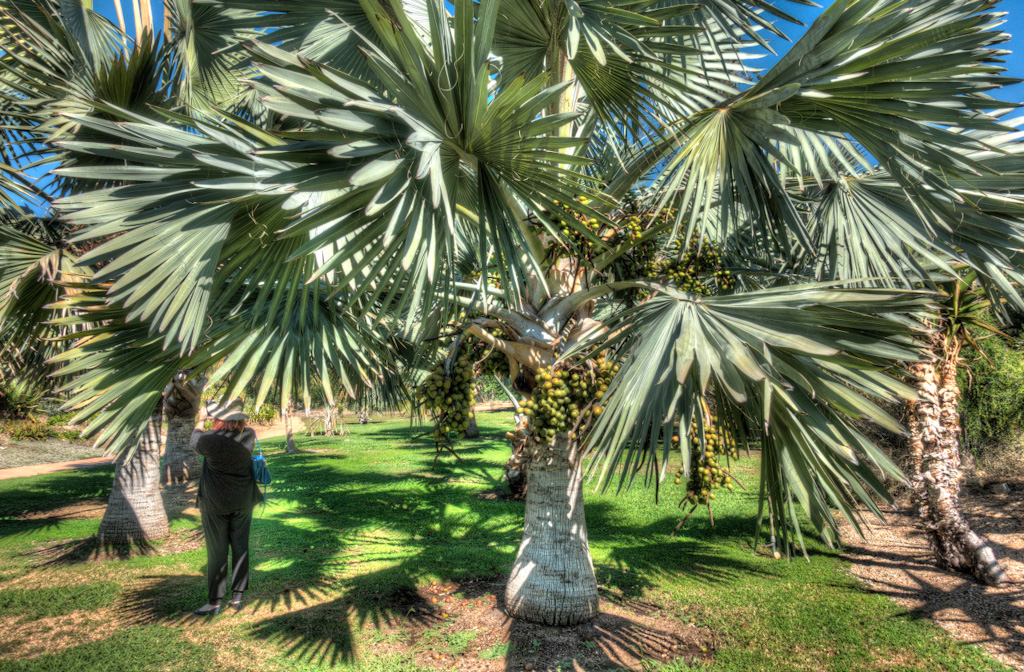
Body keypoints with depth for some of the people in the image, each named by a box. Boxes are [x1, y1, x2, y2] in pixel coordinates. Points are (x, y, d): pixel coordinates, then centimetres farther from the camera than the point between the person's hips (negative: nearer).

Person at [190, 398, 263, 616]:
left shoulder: (211, 440, -22)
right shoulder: (249, 436, -10)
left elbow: (194, 442, 1)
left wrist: (201, 420, 15)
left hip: (215, 504, -3)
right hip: (243, 503, 4)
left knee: (217, 552, 7)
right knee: (241, 548, 12)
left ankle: (215, 602, 15)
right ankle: (237, 597, 21)